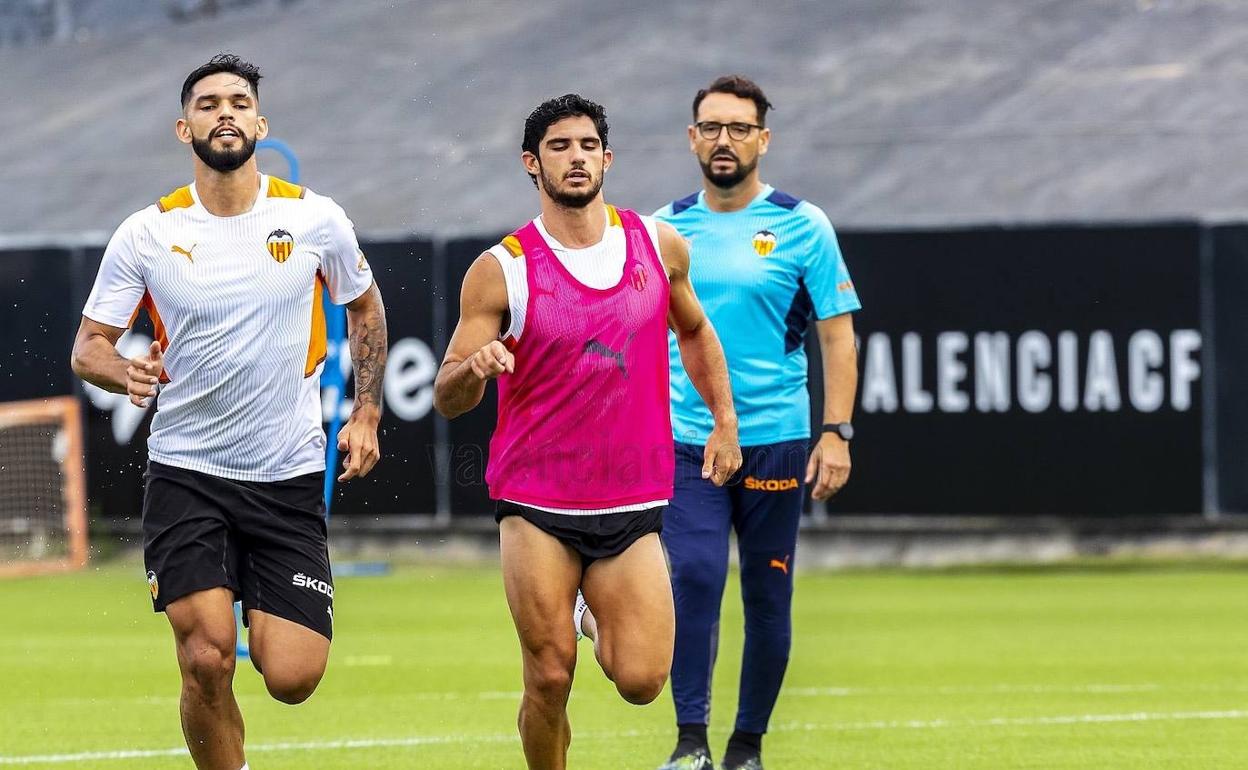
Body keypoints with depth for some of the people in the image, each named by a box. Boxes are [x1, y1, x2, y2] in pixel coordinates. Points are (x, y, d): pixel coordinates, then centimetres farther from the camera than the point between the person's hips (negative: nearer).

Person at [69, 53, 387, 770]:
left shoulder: (316, 219, -1)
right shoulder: (145, 235, -3)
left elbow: (365, 306, 17)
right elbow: (88, 346, 2)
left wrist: (366, 414, 9)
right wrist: (124, 372, -21)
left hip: (290, 477, 1)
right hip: (185, 474, -1)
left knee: (293, 678, -6)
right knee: (207, 662, -15)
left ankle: (263, 622, 30)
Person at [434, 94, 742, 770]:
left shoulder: (659, 246, 4)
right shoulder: (501, 270, -6)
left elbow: (694, 332, 25)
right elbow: (447, 400, -5)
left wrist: (724, 421, 17)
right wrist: (473, 369, -27)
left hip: (633, 504, 2)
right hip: (536, 504, -2)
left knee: (641, 682, -8)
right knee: (550, 679, -8)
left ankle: (599, 624, 27)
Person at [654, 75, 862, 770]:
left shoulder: (802, 227, 0)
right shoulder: (663, 230, 7)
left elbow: (838, 334, 0)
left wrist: (837, 433, -9)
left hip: (776, 443, -1)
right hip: (685, 444, 1)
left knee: (768, 597, 4)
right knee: (695, 579, -16)